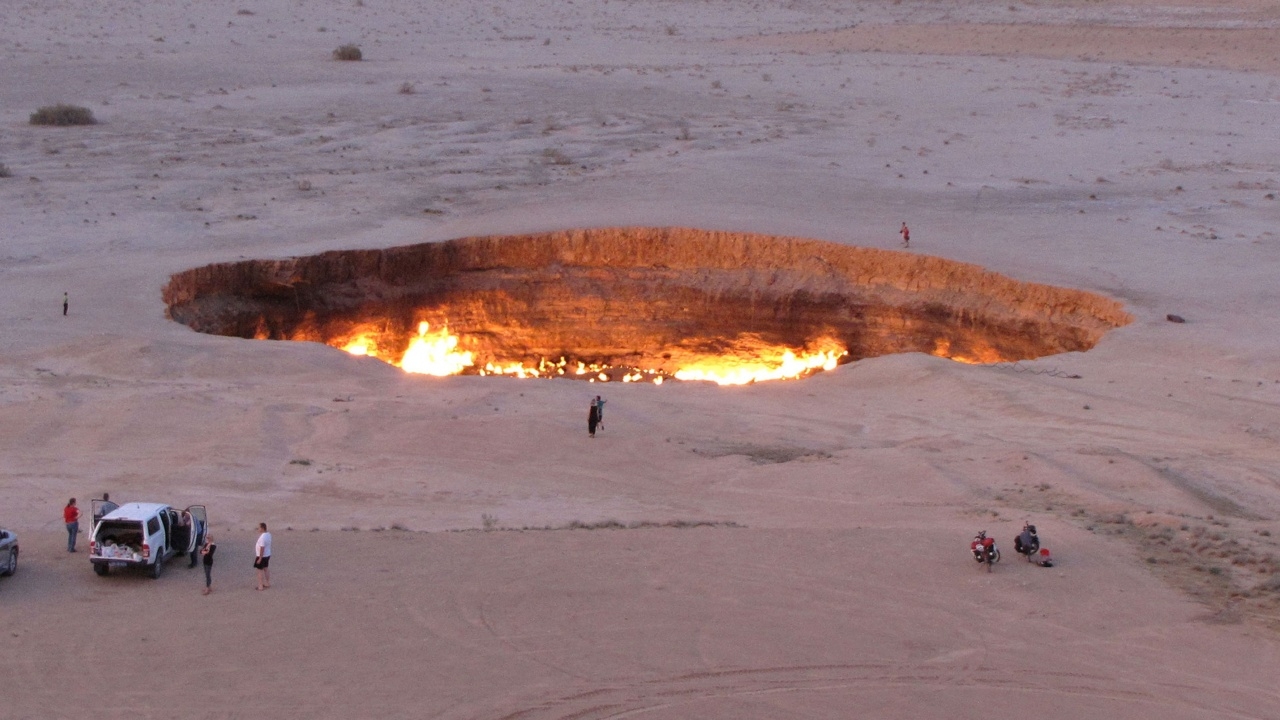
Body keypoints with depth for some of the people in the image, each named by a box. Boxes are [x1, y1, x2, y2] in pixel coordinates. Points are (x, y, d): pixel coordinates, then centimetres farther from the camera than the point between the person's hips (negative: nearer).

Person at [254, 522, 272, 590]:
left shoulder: (262, 537, -27)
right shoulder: (268, 534, 2)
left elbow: (262, 548, -27)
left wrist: (260, 559, -21)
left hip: (262, 556, -9)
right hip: (267, 555, 9)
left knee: (260, 570, 1)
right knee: (265, 569, 20)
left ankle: (261, 586, 5)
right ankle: (267, 583, 31)